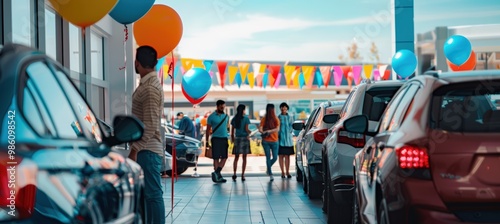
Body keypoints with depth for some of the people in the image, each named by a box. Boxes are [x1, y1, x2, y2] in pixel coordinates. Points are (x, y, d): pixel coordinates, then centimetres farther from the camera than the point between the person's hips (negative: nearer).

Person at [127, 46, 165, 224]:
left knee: (153, 193, -6)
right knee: (148, 193, 13)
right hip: (144, 148, 10)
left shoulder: (150, 88, -17)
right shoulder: (147, 84, 14)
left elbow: (150, 126, -21)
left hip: (147, 149, -10)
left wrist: (135, 149, -20)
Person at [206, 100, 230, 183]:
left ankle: (217, 173, -2)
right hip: (216, 139, -4)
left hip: (224, 139, 4)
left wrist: (228, 141, 15)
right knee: (216, 158, -2)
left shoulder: (226, 116, 10)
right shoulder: (211, 117, -2)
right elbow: (208, 130, 2)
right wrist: (207, 142, -1)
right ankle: (218, 176, 2)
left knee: (224, 157, -3)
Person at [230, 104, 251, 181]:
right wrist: (250, 132, 11)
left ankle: (234, 174, -6)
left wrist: (232, 138, 14)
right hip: (245, 138, -3)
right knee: (244, 158, 3)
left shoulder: (234, 119, 5)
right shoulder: (246, 118, -6)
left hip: (237, 138, 3)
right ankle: (242, 175, 1)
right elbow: (246, 129, -9)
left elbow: (232, 130, 6)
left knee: (236, 157, 8)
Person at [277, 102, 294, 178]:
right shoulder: (278, 117, 2)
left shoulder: (289, 118, 8)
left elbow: (292, 126, 10)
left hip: (288, 139, 2)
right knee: (281, 156, 0)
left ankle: (287, 172, 7)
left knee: (287, 156, 3)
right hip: (280, 139, -2)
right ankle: (283, 172, 5)